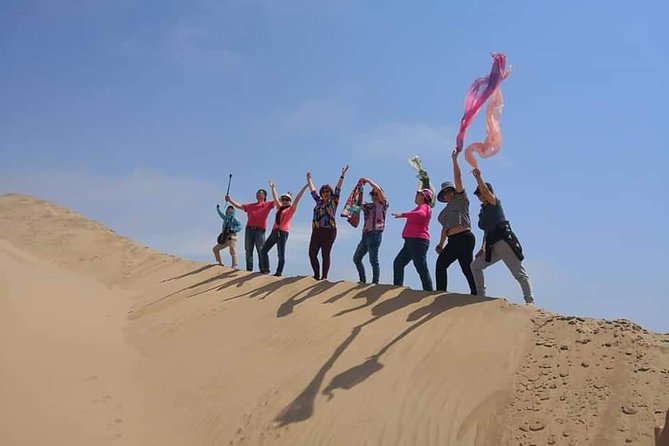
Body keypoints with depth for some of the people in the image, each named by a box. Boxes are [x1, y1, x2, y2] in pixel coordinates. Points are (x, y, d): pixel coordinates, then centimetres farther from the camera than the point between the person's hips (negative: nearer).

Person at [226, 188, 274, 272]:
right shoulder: (250, 206, 22)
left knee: (261, 251, -8)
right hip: (249, 229, 4)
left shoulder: (267, 205, 10)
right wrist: (230, 200, 9)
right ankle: (249, 269, 3)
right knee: (248, 251, 1)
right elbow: (239, 206, 19)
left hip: (259, 230, -4)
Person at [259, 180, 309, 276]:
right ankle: (265, 269, 16)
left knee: (281, 254, -7)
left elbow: (297, 199, -3)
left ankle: (279, 272, -3)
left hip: (283, 233, -7)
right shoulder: (279, 207, 19)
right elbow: (275, 198, 29)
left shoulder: (291, 209, 3)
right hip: (274, 231, 7)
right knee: (263, 250, 7)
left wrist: (305, 187, -9)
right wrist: (273, 187, 37)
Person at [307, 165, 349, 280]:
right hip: (316, 231, 5)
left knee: (325, 254, -6)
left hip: (329, 231, -5)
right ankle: (317, 275, 9)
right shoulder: (319, 201, 18)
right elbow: (313, 191, 29)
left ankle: (324, 277, -4)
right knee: (312, 253, -1)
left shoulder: (333, 201, 5)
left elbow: (338, 189, -1)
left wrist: (342, 175, -5)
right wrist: (309, 180, 37)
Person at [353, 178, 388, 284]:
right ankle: (362, 280, 21)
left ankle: (375, 282, -4)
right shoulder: (368, 206, 19)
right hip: (366, 234, 8)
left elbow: (378, 189, -13)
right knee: (356, 258, 13)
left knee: (373, 260, -8)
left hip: (375, 234, -8)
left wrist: (368, 180, -6)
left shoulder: (383, 204, 0)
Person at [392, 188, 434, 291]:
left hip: (418, 241, -11)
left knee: (421, 268, -14)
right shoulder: (420, 207, 24)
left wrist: (403, 215, -29)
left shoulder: (424, 207, -6)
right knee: (398, 263, 13)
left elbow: (420, 214, -28)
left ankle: (429, 292, -16)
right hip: (411, 241, 11)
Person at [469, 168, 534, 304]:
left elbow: (485, 191, -20)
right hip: (492, 246, 9)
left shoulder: (495, 203, 0)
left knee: (519, 273, -10)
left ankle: (530, 301, -13)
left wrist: (478, 176, -23)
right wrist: (483, 248, 17)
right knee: (475, 265, 11)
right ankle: (480, 295, 14)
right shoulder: (483, 210, 21)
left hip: (504, 241, -9)